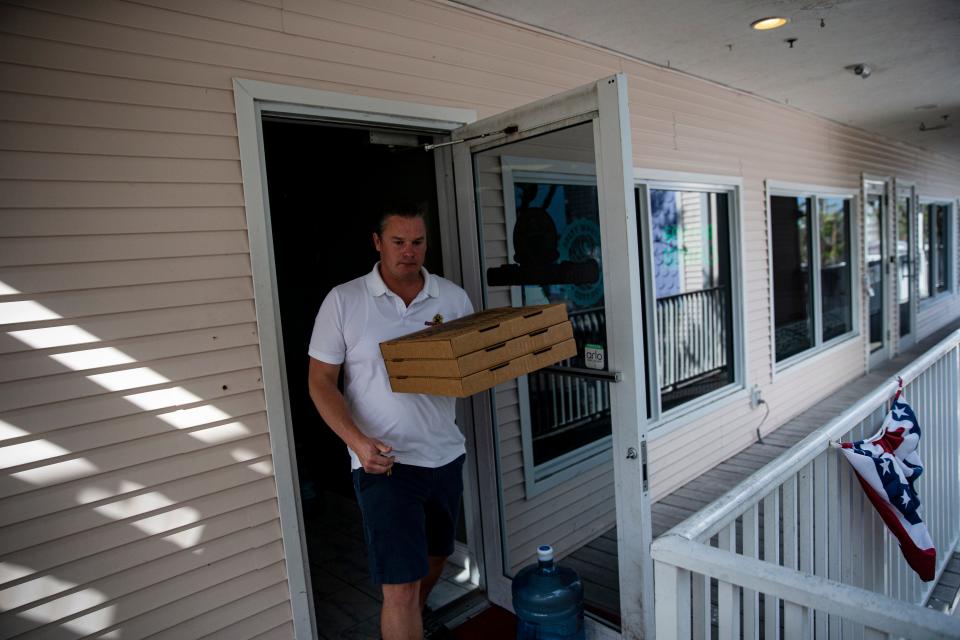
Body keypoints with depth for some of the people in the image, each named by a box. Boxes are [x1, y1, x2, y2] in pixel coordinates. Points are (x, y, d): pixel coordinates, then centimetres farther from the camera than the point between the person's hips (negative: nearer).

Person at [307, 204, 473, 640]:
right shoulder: (343, 301, -8)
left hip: (445, 455, 5)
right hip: (384, 461, -4)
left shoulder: (453, 297, 1)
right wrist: (358, 441, -20)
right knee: (401, 586, -4)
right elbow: (320, 381, -7)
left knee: (435, 557, 24)